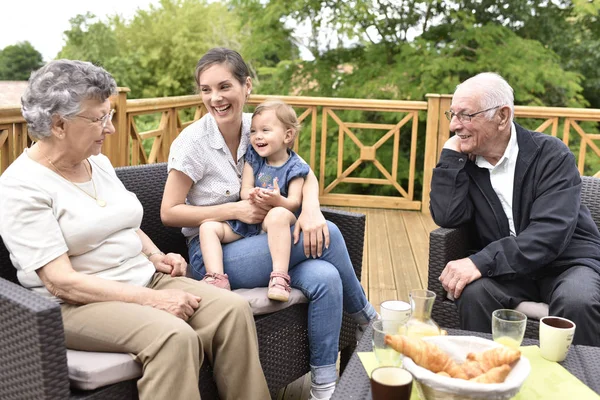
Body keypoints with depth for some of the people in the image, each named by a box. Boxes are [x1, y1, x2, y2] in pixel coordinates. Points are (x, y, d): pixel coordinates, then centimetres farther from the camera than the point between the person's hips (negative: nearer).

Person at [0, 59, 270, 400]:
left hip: (145, 281, 7)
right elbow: (60, 281, -19)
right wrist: (153, 300, -23)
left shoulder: (99, 162, 12)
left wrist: (154, 256, 3)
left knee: (233, 310, -17)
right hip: (79, 304, -7)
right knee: (174, 337, -34)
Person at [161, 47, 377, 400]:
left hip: (258, 242, 5)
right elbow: (169, 212, -10)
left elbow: (306, 175, 2)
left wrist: (311, 209, -21)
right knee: (329, 235, -21)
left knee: (325, 278, -24)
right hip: (212, 254, -5)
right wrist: (235, 210, -19)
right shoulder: (193, 141, -12)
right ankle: (365, 317, 4)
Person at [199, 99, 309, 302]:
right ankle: (217, 279, -30)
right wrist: (252, 194, -25)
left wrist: (277, 200, -35)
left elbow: (294, 203, -11)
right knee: (208, 226, -14)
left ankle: (279, 278, -43)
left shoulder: (294, 167, -3)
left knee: (278, 214, -40)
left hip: (274, 223, -5)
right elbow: (244, 190, 1)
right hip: (246, 221, 5)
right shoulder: (253, 158, 10)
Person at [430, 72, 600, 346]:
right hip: (508, 270, 3)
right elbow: (448, 218, -13)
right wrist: (451, 155, -13)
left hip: (568, 262, -2)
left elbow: (550, 233, -24)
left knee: (577, 301, -33)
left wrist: (480, 262, -33)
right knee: (473, 291, -27)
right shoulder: (463, 161, 0)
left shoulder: (551, 155, -12)